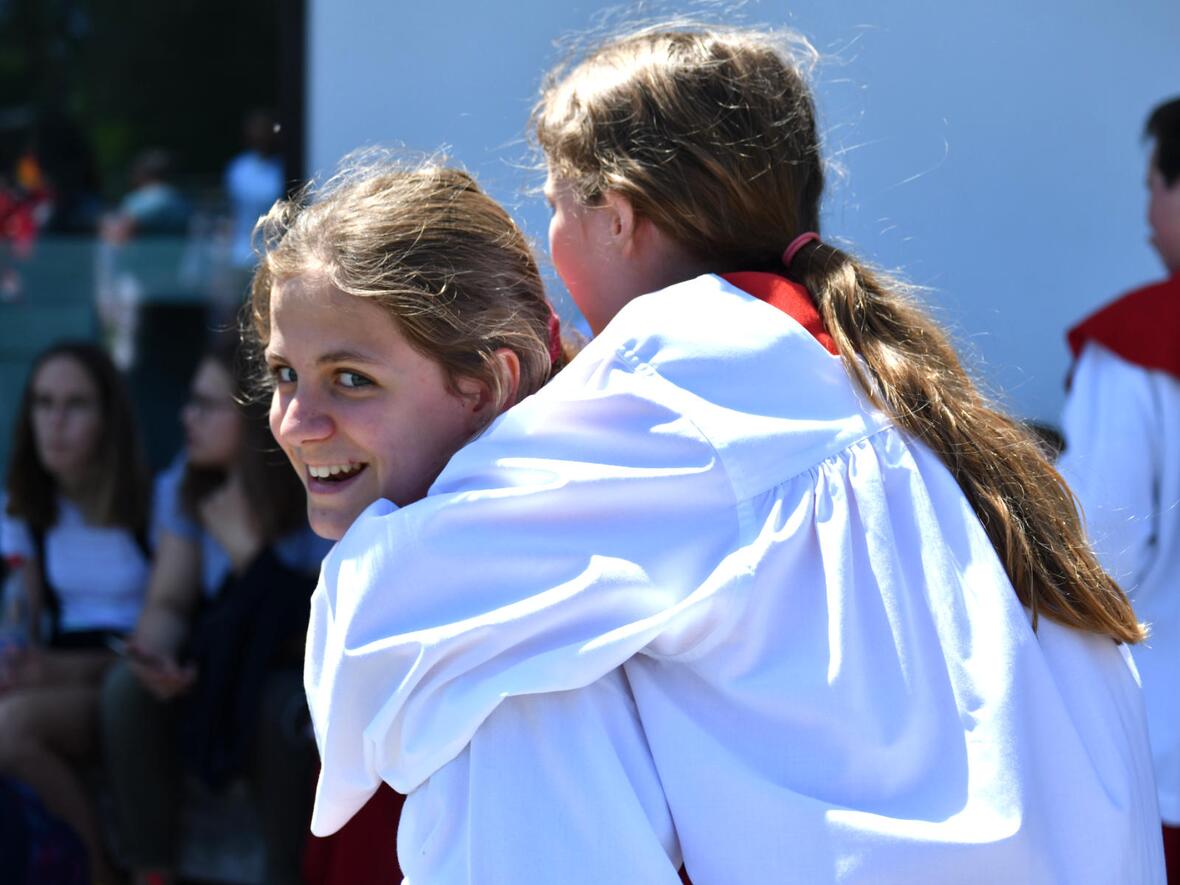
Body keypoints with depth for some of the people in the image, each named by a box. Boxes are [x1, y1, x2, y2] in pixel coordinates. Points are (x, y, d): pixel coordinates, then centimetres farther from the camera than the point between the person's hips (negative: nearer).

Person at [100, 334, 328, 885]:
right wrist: (155, 654, -26)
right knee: (126, 688, -24)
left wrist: (242, 541, -21)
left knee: (277, 705, -37)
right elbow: (169, 602, -3)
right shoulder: (187, 486, 1)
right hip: (221, 667, 4)